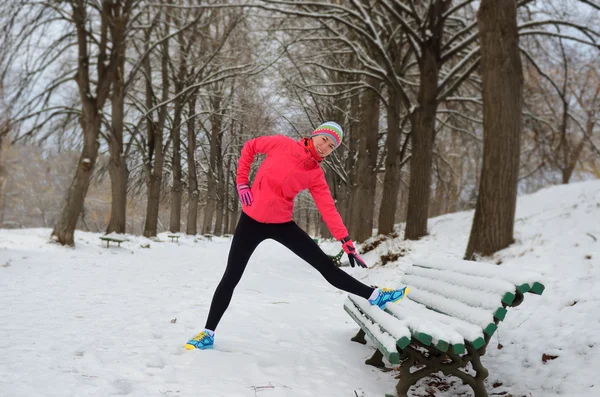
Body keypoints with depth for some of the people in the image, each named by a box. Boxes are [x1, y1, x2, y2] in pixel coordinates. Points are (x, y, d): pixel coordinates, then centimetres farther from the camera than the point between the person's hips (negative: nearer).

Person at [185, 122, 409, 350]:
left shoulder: (316, 175, -4)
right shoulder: (283, 144, -9)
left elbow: (328, 210, -7)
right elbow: (249, 147, 4)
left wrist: (347, 243, -13)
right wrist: (242, 181, -3)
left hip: (281, 224, 2)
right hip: (252, 219, -1)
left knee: (326, 265, -3)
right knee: (231, 278, 0)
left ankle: (374, 296, 4)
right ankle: (208, 333, 11)